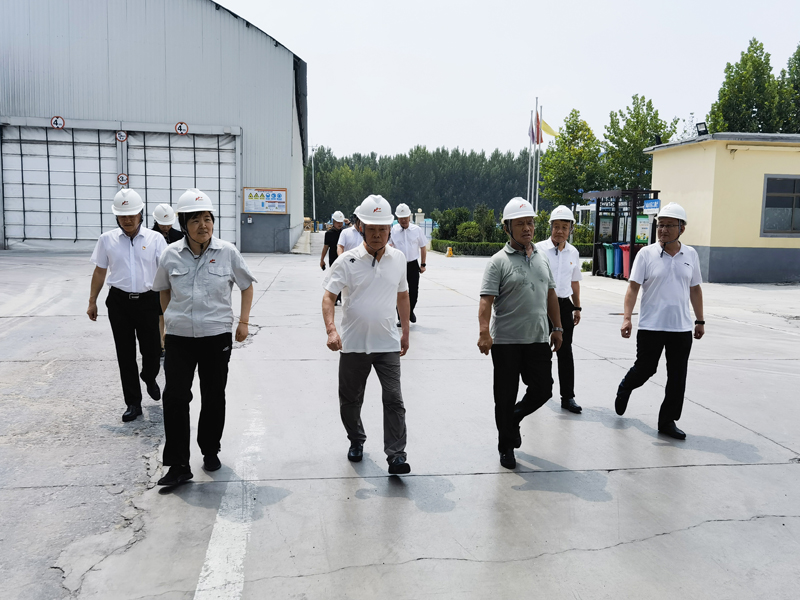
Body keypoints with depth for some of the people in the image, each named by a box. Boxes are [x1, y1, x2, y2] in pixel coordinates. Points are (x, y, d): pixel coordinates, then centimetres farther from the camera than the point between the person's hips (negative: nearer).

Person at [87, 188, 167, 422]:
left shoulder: (155, 239, -2)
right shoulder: (107, 239, 4)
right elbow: (100, 272, 12)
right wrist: (92, 302, 14)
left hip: (147, 300, -1)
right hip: (119, 302, 1)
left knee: (152, 350, 3)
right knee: (125, 354, 5)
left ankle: (149, 377, 39)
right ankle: (133, 403, 17)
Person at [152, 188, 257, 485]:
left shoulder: (227, 252, -5)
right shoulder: (171, 254, -1)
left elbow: (247, 285, 9)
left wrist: (243, 321, 5)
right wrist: (169, 318, 12)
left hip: (217, 336, 0)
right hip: (179, 337, 1)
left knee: (214, 397, 10)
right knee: (175, 397, -5)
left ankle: (210, 451, 30)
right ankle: (178, 465, 3)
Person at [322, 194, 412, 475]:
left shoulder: (398, 258, 3)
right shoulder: (347, 260, -7)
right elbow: (328, 296, -11)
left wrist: (405, 332, 17)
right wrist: (331, 330, -27)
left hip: (387, 344, 1)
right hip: (353, 344, -1)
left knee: (394, 399, -7)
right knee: (350, 400, 13)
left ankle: (396, 456, -1)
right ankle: (356, 441, 37)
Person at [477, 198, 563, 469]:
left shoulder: (541, 259, 11)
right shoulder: (498, 262, -8)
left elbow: (551, 294, 18)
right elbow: (486, 300, -16)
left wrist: (557, 327, 15)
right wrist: (484, 332, -29)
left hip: (538, 340, 5)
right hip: (506, 342, -5)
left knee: (542, 389, 7)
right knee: (506, 396, 5)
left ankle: (514, 417, 36)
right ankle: (506, 446, 22)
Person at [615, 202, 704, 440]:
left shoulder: (690, 255, 6)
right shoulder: (646, 254, -4)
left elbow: (695, 289, 14)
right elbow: (633, 287, -7)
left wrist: (700, 320, 14)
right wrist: (627, 318, -16)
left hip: (681, 328, 3)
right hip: (651, 326, -3)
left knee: (677, 378, 4)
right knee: (645, 369, 4)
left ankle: (667, 421, 16)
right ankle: (624, 389, 37)